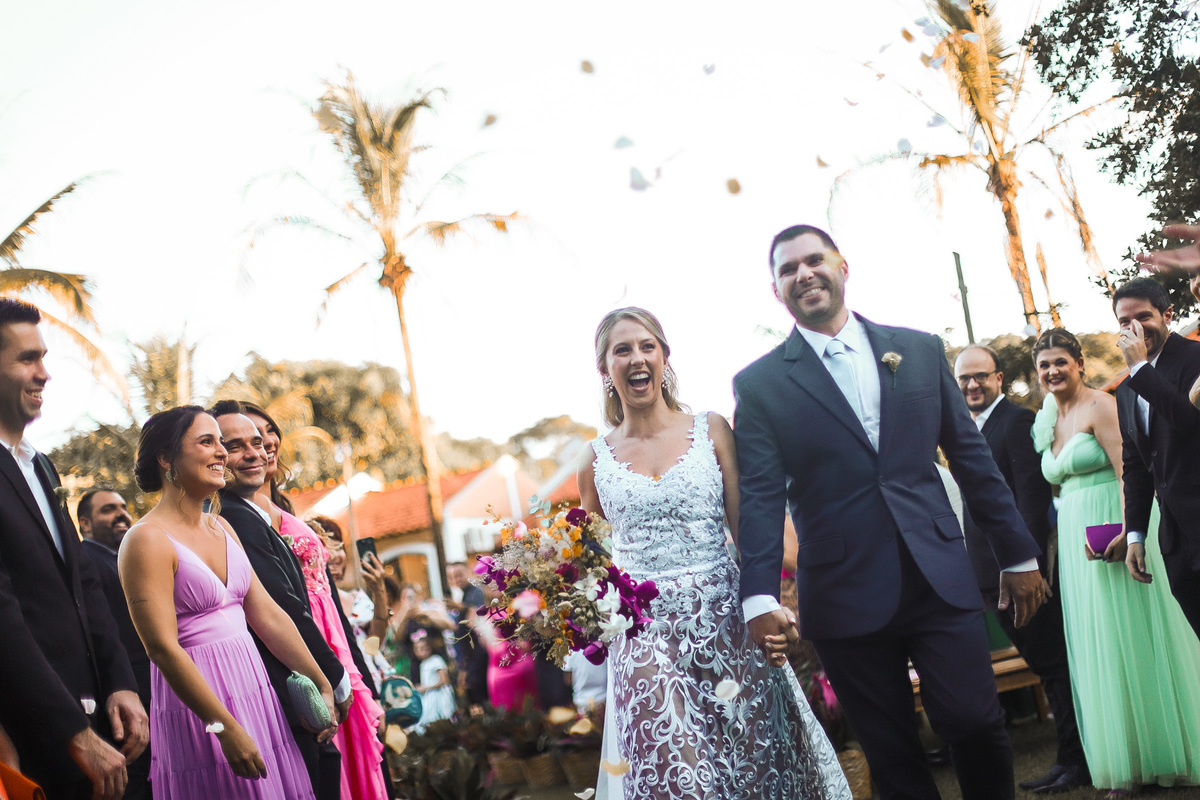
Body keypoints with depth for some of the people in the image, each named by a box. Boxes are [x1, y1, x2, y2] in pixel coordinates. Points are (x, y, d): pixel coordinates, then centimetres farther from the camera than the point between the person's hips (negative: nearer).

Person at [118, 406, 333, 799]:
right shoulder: (147, 540, -13)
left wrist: (323, 685, 9)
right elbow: (163, 648, -18)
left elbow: (268, 615, 11)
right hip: (197, 704, -7)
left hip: (253, 689, 7)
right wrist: (226, 728, -20)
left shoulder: (221, 528, 10)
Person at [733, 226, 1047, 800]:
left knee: (975, 725, -3)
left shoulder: (921, 351, 9)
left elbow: (972, 457, 11)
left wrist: (1019, 554, 12)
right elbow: (761, 497, -6)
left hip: (940, 581, 1)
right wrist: (760, 598, -19)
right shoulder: (759, 385, 2)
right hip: (846, 597, -1)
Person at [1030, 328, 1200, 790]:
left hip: (1117, 528, -7)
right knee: (1099, 648, 8)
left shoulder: (1099, 406, -9)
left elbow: (1130, 471, -18)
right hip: (1076, 542, 7)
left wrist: (1127, 531, -29)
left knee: (1136, 639, -2)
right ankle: (1129, 764, 17)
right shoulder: (1046, 421, 14)